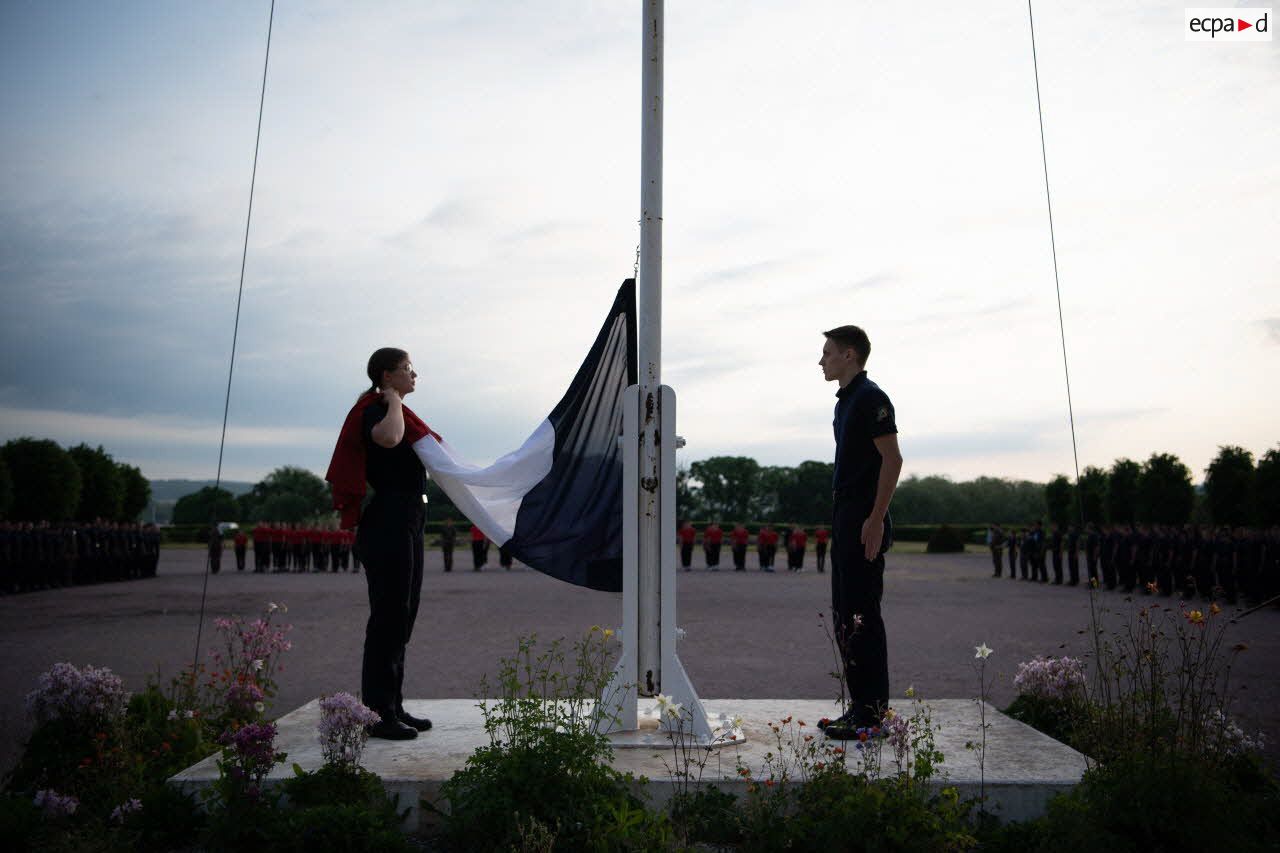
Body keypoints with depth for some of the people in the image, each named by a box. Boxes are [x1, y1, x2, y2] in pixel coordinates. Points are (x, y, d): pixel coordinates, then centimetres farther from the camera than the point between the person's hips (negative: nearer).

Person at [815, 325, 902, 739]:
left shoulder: (870, 397, -10)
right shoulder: (846, 400, 19)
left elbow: (892, 459, -17)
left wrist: (875, 519, -21)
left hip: (864, 522, -10)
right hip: (845, 519, 10)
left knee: (861, 615, -6)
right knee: (844, 616, 12)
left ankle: (871, 711, 3)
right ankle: (860, 706, 21)